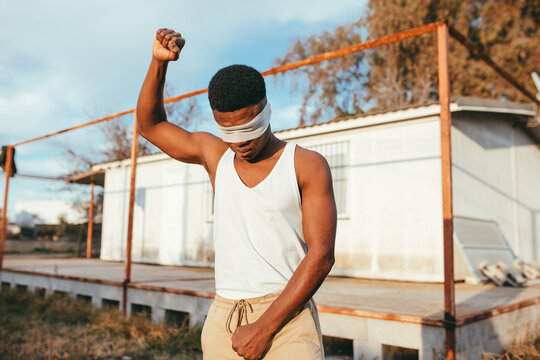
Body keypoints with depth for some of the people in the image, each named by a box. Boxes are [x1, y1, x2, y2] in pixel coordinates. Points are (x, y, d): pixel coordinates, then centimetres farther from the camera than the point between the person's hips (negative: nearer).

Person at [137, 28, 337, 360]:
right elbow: (149, 124, 20)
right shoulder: (216, 155, 10)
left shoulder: (307, 166, -3)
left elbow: (321, 256, -9)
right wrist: (159, 62, 4)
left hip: (286, 317, -3)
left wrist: (264, 329, -11)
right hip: (222, 318, 4)